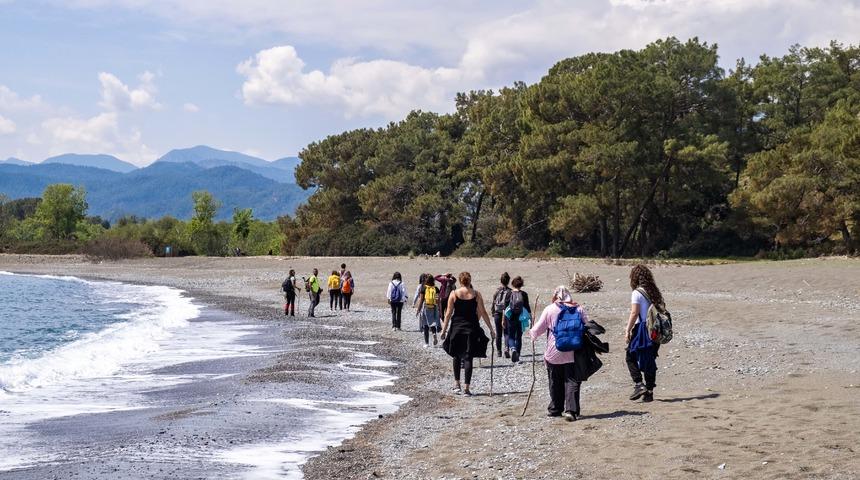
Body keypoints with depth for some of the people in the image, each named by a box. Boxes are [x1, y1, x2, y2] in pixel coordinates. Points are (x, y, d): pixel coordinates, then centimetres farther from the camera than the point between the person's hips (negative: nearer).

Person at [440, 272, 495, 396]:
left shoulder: (454, 294, -3)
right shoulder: (476, 294, -1)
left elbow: (448, 314, -3)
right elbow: (483, 313, 0)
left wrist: (444, 329, 4)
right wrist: (491, 329, 6)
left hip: (456, 328, 0)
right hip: (471, 328, 0)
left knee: (457, 356, 18)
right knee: (468, 358, 2)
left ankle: (457, 384, 17)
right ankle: (466, 387, -4)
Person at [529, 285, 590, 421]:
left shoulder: (550, 309, -3)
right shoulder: (579, 309, 3)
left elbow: (538, 329, 3)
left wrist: (531, 333, 25)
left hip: (554, 354, -1)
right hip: (573, 354, 1)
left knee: (555, 383, 12)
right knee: (572, 382, -1)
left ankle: (555, 409, 24)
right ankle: (571, 410, -12)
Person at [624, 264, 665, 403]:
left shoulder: (637, 293, -10)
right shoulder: (654, 292, 11)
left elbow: (634, 313, -16)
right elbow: (662, 309, 11)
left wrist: (628, 330, -12)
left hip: (642, 329, -7)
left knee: (630, 356, 5)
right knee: (650, 359, 10)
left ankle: (639, 385, -6)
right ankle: (649, 391, 11)